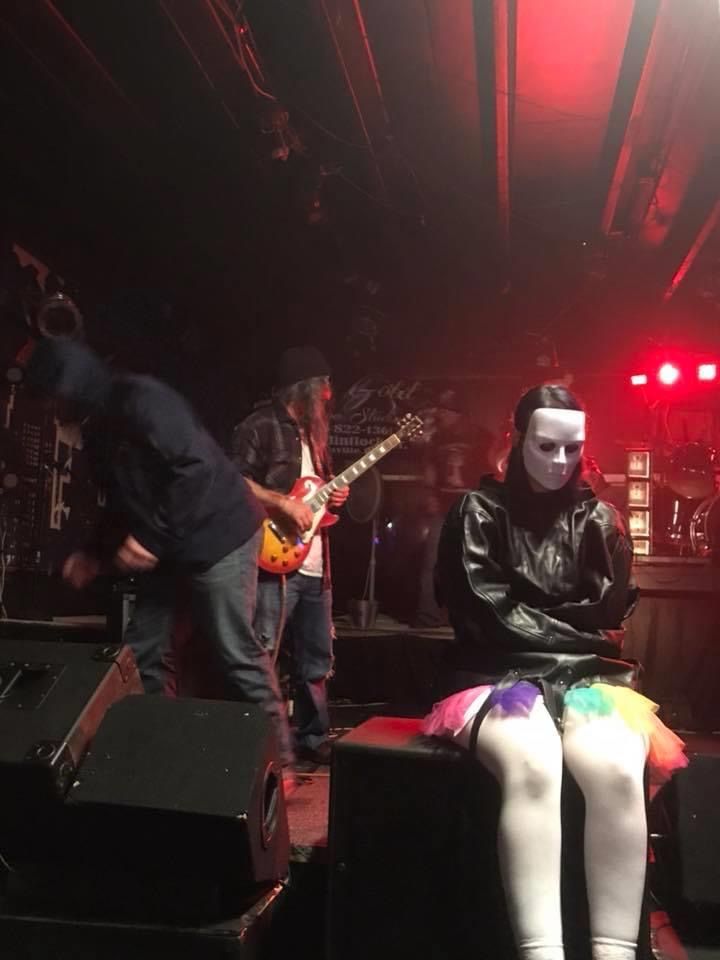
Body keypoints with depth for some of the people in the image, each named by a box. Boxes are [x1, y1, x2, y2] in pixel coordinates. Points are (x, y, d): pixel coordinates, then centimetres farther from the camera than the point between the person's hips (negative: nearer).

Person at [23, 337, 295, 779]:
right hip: (168, 547, 10)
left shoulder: (140, 400, -18)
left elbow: (195, 468, -26)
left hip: (219, 536, -10)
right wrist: (97, 552, 14)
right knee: (140, 654, 9)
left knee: (239, 656, -5)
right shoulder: (100, 427, 13)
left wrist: (149, 539, -22)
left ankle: (278, 762, 7)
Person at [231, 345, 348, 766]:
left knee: (317, 660, 15)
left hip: (316, 566, 9)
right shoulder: (261, 426, -9)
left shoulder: (314, 431, 18)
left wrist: (332, 495, 7)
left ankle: (313, 739, 28)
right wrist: (284, 503, -21)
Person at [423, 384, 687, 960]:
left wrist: (533, 613, -3)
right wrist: (573, 633, -4)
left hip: (585, 676, 3)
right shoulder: (480, 512, 5)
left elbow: (608, 616, 7)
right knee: (533, 766, -37)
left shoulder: (600, 519, 13)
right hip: (502, 674, -2)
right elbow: (488, 617, -4)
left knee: (619, 771, -33)